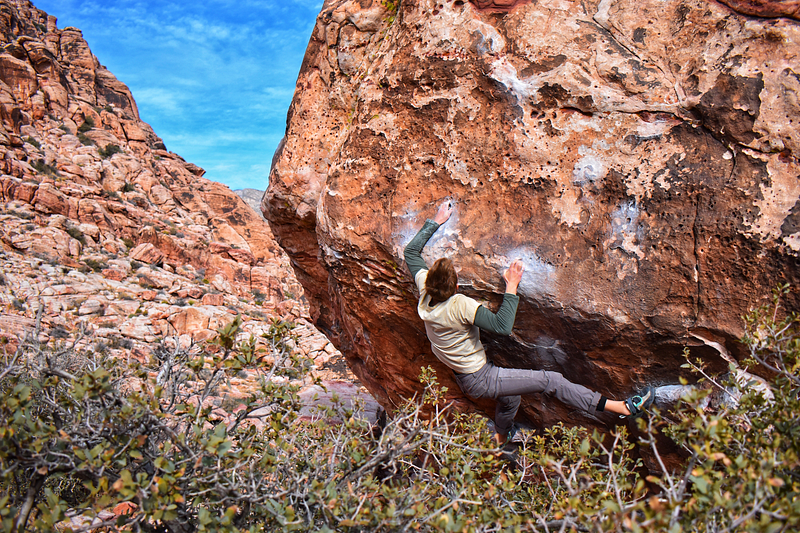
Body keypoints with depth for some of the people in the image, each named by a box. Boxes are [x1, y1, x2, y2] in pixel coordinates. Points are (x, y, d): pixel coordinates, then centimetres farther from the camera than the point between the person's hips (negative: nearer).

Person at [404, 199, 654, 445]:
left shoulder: (425, 293, -10)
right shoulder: (460, 305, -32)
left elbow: (411, 251, 3)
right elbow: (502, 326, -37)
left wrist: (437, 221, 7)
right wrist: (511, 286, -31)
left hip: (462, 378, 9)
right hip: (480, 380, -8)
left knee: (511, 397, 35)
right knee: (549, 380, -8)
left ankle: (501, 437, 62)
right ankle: (622, 407, -5)